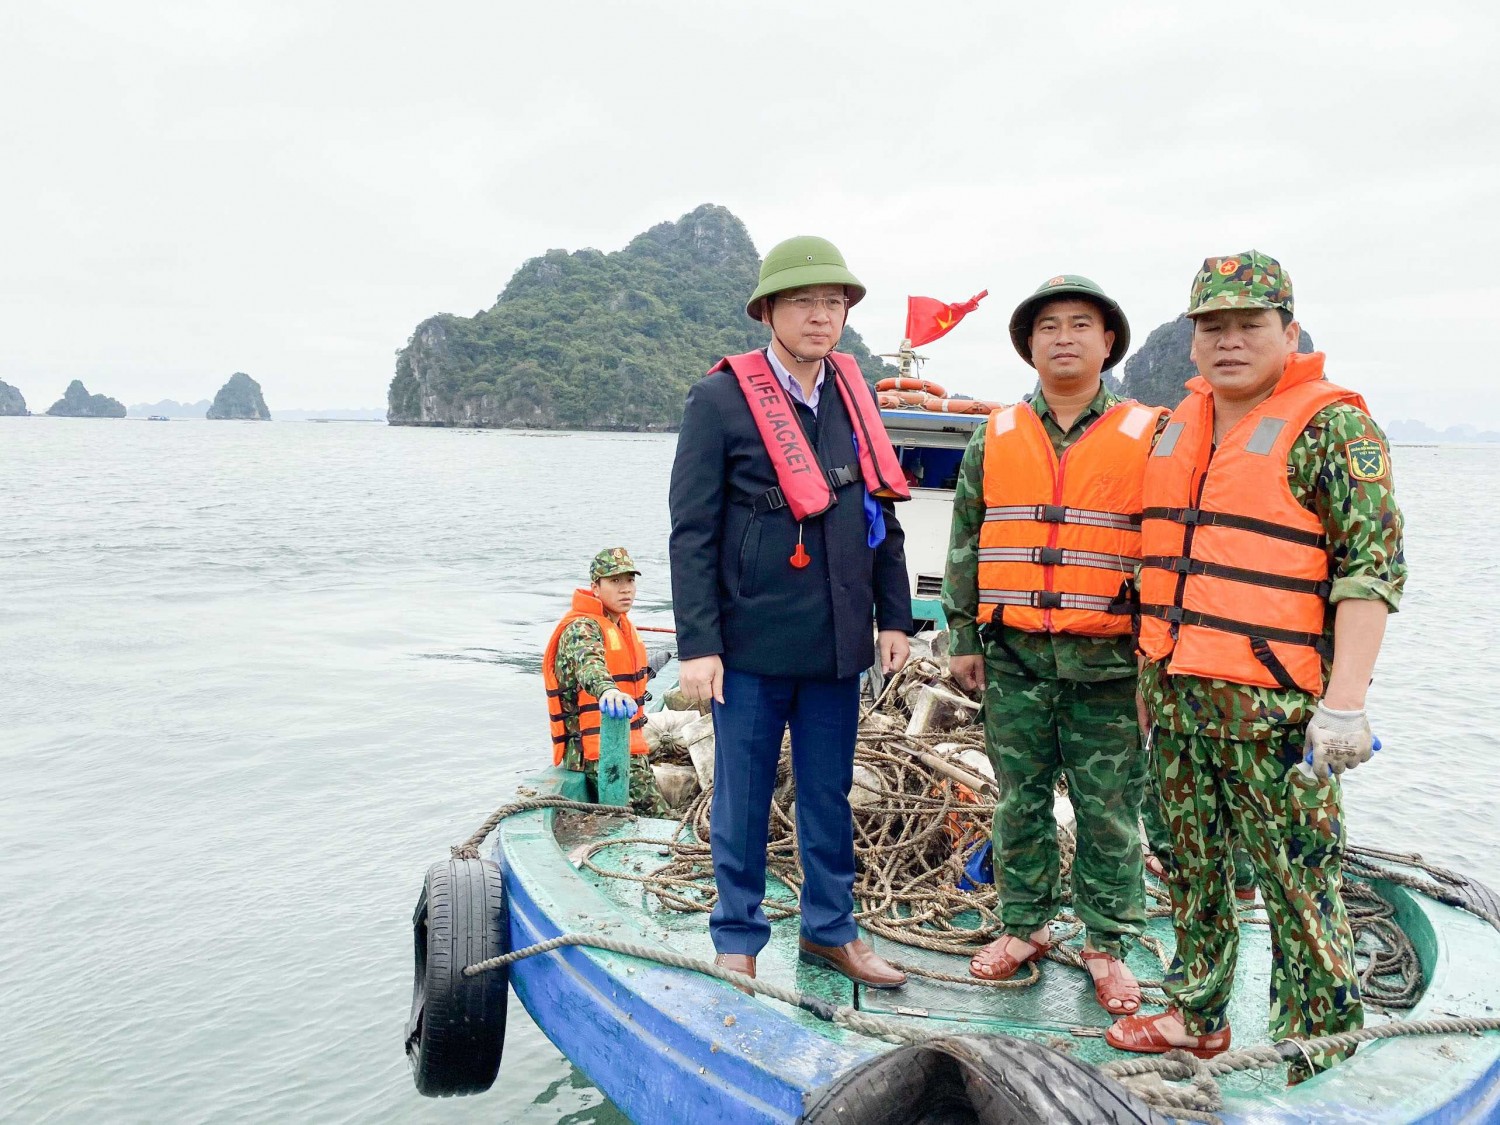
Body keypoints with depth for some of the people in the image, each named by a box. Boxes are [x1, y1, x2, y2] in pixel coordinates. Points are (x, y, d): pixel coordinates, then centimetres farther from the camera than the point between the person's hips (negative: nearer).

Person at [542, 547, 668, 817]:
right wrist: (607, 690, -61)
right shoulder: (581, 628, -17)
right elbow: (588, 661, -40)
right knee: (658, 819, -19)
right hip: (598, 754, -10)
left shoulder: (623, 625, 13)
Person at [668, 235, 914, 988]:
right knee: (742, 799, 8)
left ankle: (830, 929, 32)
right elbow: (692, 530, -9)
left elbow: (881, 514, 13)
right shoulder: (720, 399, -7)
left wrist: (893, 616, 10)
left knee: (830, 793, 15)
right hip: (751, 642, -4)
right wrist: (697, 643, -12)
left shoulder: (856, 397, 9)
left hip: (836, 641, 5)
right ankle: (737, 940, 26)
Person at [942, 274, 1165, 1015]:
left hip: (1109, 659, -2)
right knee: (1019, 801, 11)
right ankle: (1024, 925, 27)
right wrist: (963, 638, 7)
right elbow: (965, 544, 11)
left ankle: (1107, 944, 20)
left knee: (1108, 809, 5)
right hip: (1014, 656, 2)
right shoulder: (995, 439, 9)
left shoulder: (1147, 438, 3)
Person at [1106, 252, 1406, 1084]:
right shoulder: (1178, 429, 14)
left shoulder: (1330, 426, -7)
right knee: (1190, 867, 17)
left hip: (1271, 701, -7)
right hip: (1176, 694, 7)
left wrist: (1345, 700, -20)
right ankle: (1197, 1015, 33)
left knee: (1299, 880, 1)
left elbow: (1372, 564, -13)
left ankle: (1319, 1048, 16)